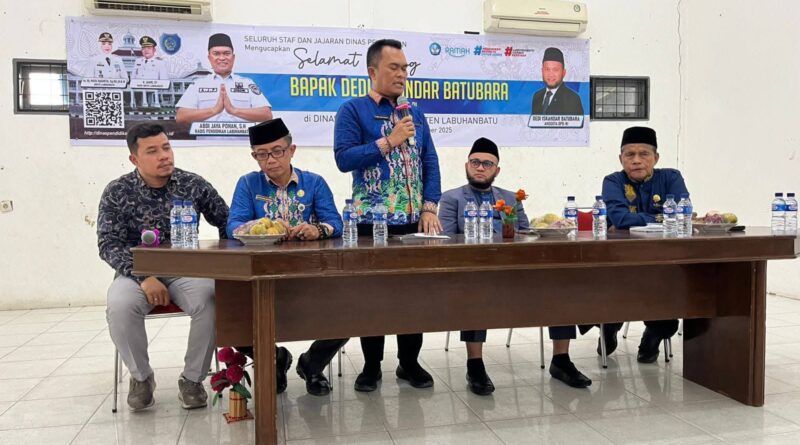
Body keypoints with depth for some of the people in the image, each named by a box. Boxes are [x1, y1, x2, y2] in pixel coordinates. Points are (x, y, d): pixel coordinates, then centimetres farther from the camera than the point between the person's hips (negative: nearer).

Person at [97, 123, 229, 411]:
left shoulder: (193, 185, 1)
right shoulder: (117, 192, -2)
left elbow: (226, 222, 8)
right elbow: (109, 244, -7)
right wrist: (143, 277, -22)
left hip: (186, 271, 1)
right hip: (137, 272, 0)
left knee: (210, 301, -31)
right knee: (120, 306, -32)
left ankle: (192, 379, -7)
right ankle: (141, 377, -3)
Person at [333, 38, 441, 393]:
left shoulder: (415, 114, 15)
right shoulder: (353, 110, 0)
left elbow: (430, 163, 11)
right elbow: (343, 158, -12)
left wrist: (429, 208, 0)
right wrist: (388, 141, -15)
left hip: (414, 220, 4)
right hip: (371, 221, -4)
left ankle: (410, 362, 22)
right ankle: (372, 365, 18)